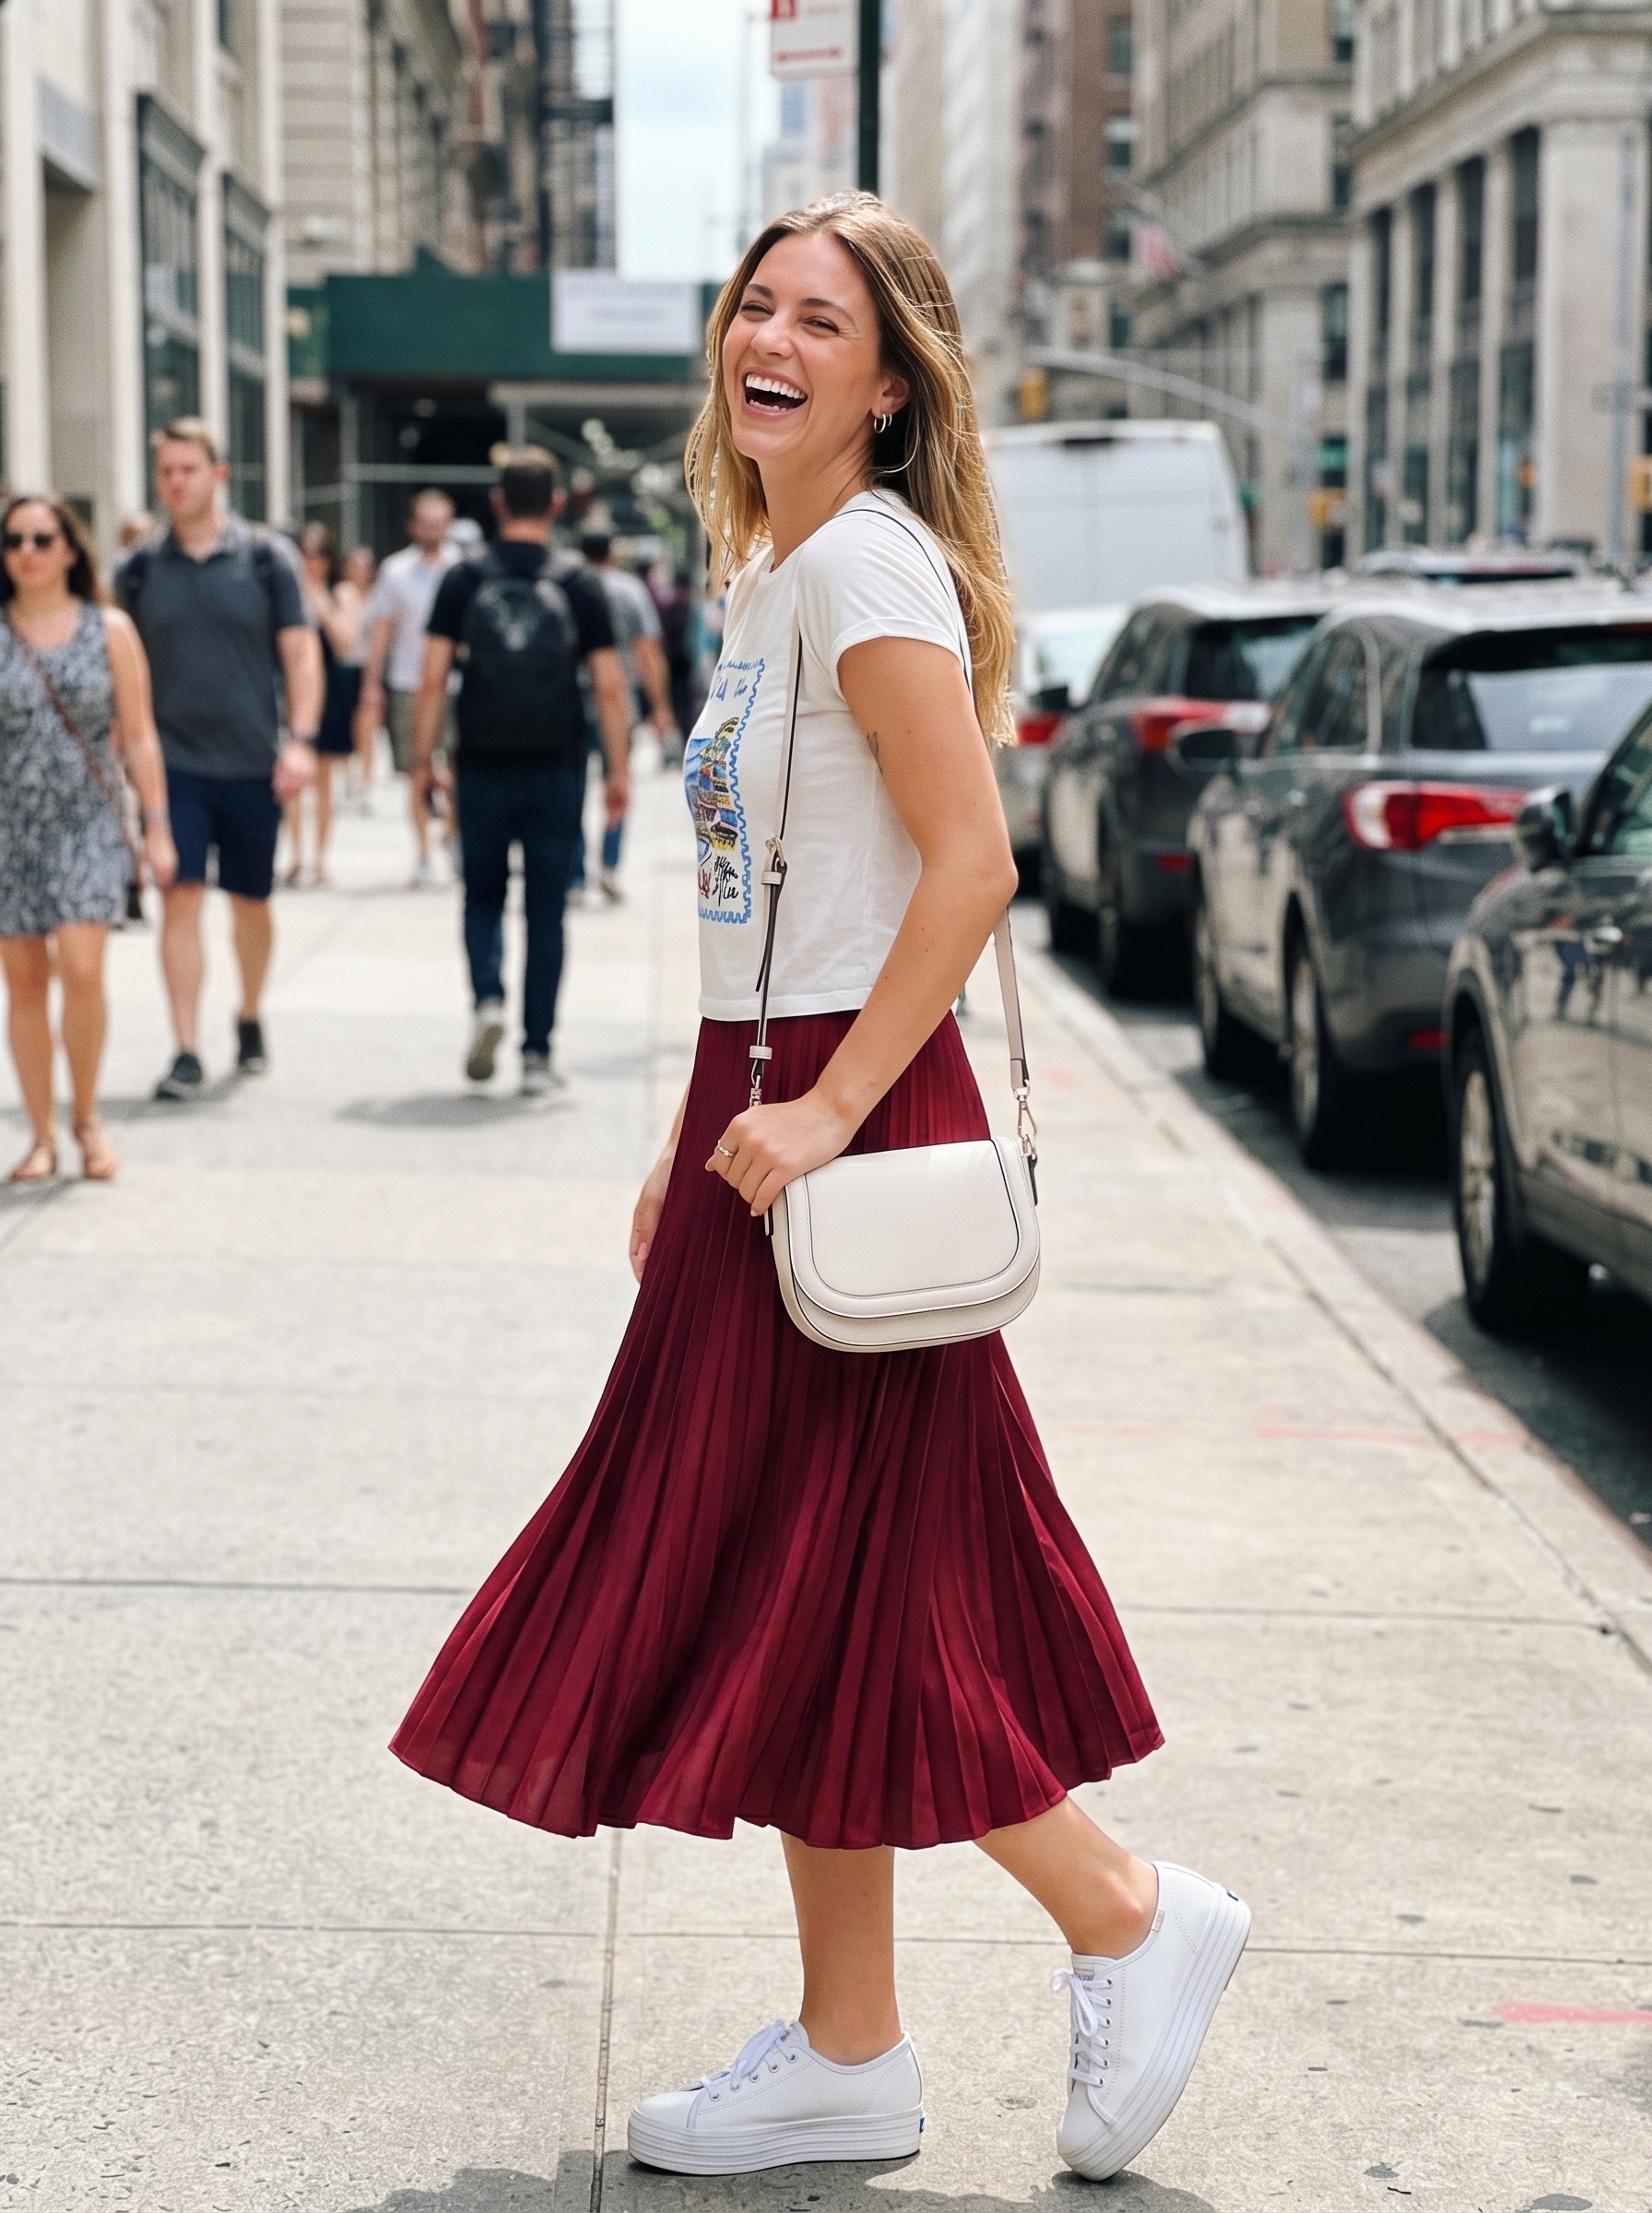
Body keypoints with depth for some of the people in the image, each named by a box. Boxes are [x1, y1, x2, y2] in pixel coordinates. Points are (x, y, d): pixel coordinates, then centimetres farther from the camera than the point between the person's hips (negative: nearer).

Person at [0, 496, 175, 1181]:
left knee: (81, 970, -14)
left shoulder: (109, 630, 4)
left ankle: (87, 1116, 6)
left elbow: (138, 736, 7)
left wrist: (157, 827, 4)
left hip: (87, 824, -1)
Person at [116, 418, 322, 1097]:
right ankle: (186, 1053, -8)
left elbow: (300, 653, -1)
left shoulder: (264, 558, 0)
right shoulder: (139, 570, 4)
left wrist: (299, 740, -11)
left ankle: (250, 1019, 35)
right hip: (172, 762, 0)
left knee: (250, 902, 12)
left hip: (253, 762, 0)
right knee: (180, 899, -9)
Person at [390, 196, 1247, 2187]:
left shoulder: (870, 562, -12)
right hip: (769, 1113, 10)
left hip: (848, 1122, -10)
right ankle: (846, 2054, 21)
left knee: (829, 1595, -4)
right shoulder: (772, 567, 16)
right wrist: (698, 1146, 17)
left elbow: (970, 865, -21)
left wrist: (825, 1110, -23)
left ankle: (1130, 1921, 12)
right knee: (787, 1600, 11)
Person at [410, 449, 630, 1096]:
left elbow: (433, 679, -4)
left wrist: (423, 757, 5)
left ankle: (488, 998, -9)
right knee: (546, 913, 7)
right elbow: (609, 686, -2)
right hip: (556, 770, 0)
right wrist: (619, 772, 5)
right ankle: (537, 1055, 7)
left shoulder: (464, 581, -1)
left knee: (484, 897, 16)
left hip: (483, 769, 0)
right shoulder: (578, 584, -1)